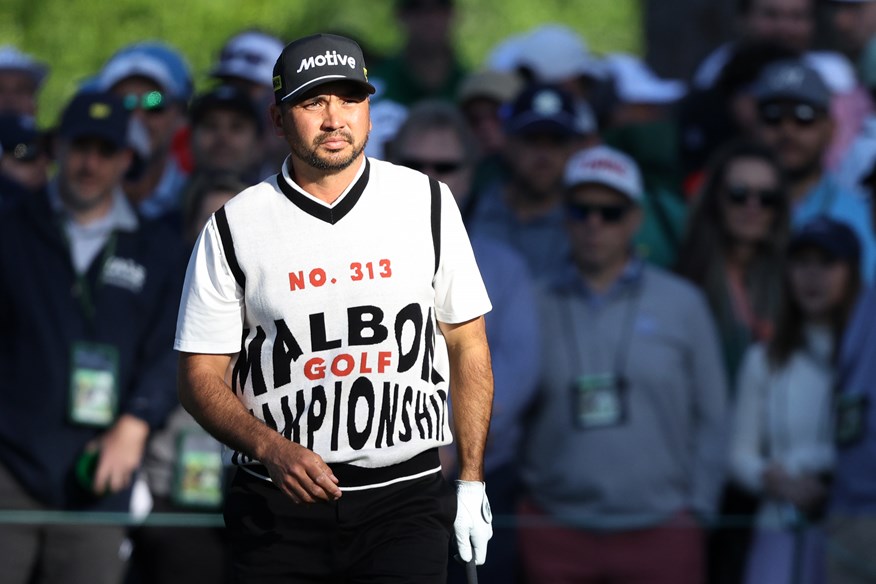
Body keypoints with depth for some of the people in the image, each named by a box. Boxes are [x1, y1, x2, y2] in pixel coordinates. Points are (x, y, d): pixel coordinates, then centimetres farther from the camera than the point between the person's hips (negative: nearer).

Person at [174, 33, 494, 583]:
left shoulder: (427, 202, 6)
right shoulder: (233, 228, 1)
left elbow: (468, 344, 11)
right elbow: (202, 378, 2)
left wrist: (472, 483, 7)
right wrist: (271, 448, -16)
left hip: (406, 498, 0)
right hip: (279, 509, 0)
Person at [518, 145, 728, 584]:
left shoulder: (682, 304, 7)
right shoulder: (537, 306, 6)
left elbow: (711, 419, 9)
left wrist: (698, 508, 2)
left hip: (659, 532, 0)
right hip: (556, 531, 1)